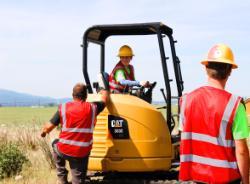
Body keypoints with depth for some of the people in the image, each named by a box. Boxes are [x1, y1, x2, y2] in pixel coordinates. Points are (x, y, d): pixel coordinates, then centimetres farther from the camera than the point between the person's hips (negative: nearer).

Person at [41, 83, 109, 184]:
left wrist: (43, 132, 20)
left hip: (64, 150, 0)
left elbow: (48, 127, -3)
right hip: (82, 153, 0)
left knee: (55, 144, 34)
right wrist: (104, 92, 40)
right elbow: (105, 98, 17)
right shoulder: (92, 107, -3)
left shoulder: (63, 108, -5)